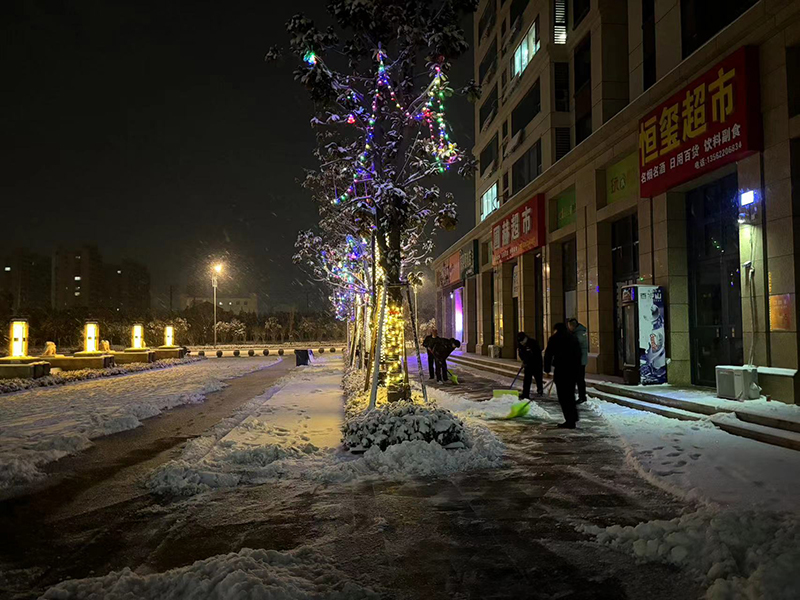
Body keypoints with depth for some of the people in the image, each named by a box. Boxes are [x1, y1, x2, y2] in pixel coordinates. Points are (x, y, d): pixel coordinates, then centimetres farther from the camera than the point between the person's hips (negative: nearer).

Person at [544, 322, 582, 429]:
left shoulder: (554, 338, -1)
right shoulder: (574, 338, 16)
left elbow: (548, 355, -4)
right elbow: (578, 355, 17)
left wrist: (547, 369, 1)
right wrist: (576, 369, 19)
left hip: (561, 370, -6)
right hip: (573, 370, 6)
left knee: (563, 396, -1)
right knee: (570, 393, 21)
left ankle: (569, 421, -3)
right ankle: (573, 417, 29)